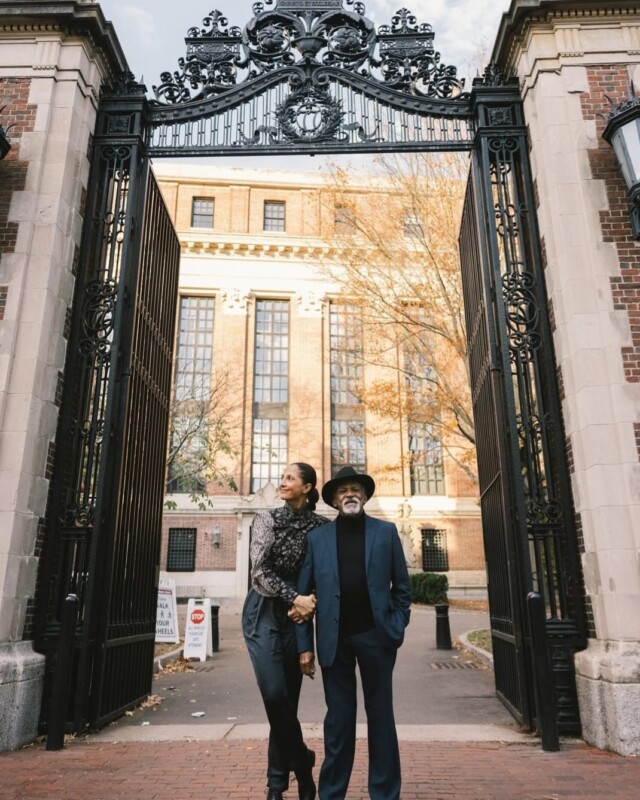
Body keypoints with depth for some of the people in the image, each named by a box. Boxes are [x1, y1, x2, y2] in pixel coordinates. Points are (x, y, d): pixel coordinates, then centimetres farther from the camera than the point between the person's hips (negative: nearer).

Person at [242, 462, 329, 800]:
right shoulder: (267, 518, -3)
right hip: (264, 611, -1)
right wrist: (294, 597, -18)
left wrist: (306, 603, -12)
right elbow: (259, 571, -9)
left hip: (296, 616, 1)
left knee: (287, 699, 5)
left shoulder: (321, 526, 0)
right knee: (275, 694, -12)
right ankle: (301, 763, 11)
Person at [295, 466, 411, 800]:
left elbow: (401, 586, 6)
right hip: (335, 639, 1)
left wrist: (396, 629, -2)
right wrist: (305, 645, -1)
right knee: (338, 719, 10)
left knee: (380, 716, 10)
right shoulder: (317, 537, 4)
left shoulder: (386, 531, 3)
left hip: (376, 636, 0)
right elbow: (304, 593, 2)